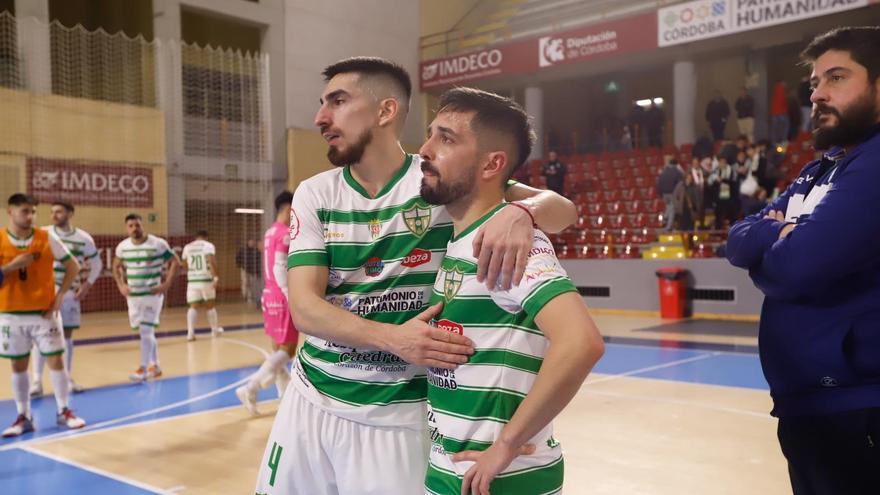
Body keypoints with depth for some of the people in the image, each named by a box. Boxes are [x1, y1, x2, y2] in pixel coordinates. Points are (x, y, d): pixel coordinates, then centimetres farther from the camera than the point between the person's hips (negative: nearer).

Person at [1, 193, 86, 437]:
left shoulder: (47, 238, -3)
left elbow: (73, 266, 3)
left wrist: (60, 295, -5)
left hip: (44, 312, 0)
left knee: (55, 360, 0)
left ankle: (64, 412, 12)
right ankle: (23, 417, 17)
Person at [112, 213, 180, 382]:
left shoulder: (158, 244, -10)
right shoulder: (122, 247, 3)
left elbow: (175, 262, -7)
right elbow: (116, 266, 20)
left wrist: (166, 285, -13)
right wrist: (121, 285, 7)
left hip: (152, 294, -5)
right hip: (133, 295, 5)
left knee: (146, 330, -12)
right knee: (147, 332, 13)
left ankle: (143, 369, -8)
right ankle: (155, 366, 26)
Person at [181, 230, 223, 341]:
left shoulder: (187, 247, 11)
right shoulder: (208, 245, -2)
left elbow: (185, 266, 17)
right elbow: (212, 261, -17)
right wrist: (216, 277, -19)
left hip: (192, 280, 2)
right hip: (206, 279, -2)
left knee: (193, 306, 1)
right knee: (209, 305, 13)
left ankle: (190, 332, -15)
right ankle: (215, 329, 26)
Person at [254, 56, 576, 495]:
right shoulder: (314, 194, -1)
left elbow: (563, 210, -10)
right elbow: (303, 306, -10)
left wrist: (520, 212, -34)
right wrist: (393, 338, -27)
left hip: (398, 415, -3)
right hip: (310, 402, 4)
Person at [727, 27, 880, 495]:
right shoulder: (815, 172, 14)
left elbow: (797, 265, -27)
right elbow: (738, 240, 8)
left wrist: (765, 255, -5)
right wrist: (781, 234, -12)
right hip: (803, 400, 9)